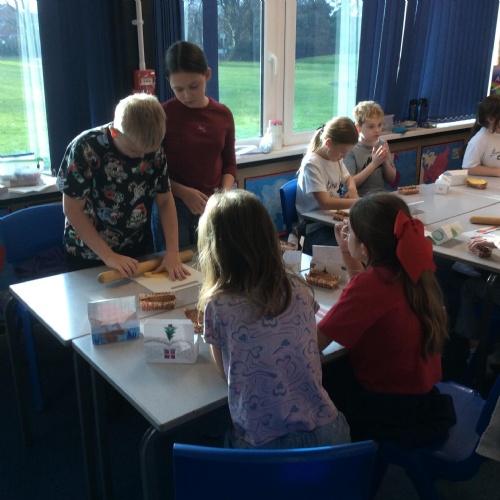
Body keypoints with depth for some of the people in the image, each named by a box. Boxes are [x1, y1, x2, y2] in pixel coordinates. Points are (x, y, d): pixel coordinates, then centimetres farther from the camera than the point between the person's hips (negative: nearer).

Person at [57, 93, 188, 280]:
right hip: (89, 255, -3)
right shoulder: (85, 148, -22)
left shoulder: (154, 149, -10)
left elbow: (165, 201, -3)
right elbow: (72, 210, -18)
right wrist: (109, 256, -21)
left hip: (138, 251, 4)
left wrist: (172, 252, -14)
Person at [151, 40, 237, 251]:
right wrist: (183, 192, -17)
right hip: (171, 206, -3)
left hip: (211, 207, 3)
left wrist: (224, 194, -7)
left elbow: (229, 164, 10)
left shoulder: (223, 114, 2)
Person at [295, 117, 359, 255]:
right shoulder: (311, 164, -16)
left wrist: (352, 189, 4)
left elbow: (348, 179, 27)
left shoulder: (335, 158, 8)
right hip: (316, 227, -8)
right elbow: (324, 202, -25)